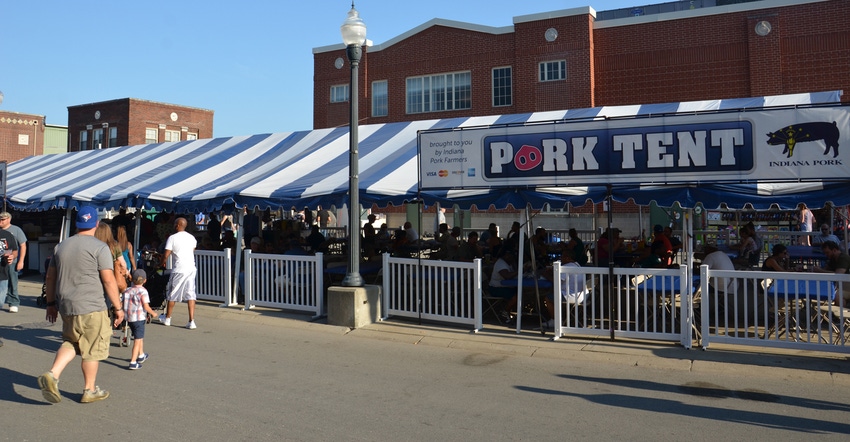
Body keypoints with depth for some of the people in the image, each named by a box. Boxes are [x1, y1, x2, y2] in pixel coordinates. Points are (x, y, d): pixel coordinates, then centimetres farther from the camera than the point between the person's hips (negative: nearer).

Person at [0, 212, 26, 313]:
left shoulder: (16, 230, 2)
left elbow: (23, 246, 0)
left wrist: (21, 261, -7)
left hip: (12, 261, -3)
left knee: (12, 284, 2)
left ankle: (13, 303, 8)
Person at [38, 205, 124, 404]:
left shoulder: (61, 246, 11)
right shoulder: (99, 247, -9)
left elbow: (50, 278, 15)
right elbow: (108, 280, -13)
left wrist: (51, 303, 25)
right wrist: (118, 308, -7)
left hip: (65, 306, 6)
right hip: (91, 307, -6)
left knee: (71, 342, 22)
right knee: (92, 349, 7)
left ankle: (52, 374, 0)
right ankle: (90, 391, 17)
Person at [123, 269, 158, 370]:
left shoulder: (127, 290, 4)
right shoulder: (143, 291, -13)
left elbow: (124, 305, 6)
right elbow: (146, 306, -18)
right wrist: (153, 313, -1)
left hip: (129, 318, 6)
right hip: (139, 319, -6)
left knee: (140, 337, 25)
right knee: (137, 341, -1)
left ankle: (141, 355, 42)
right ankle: (133, 363, -5)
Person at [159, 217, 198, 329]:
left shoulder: (172, 238, -7)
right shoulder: (191, 237, 9)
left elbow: (166, 255, -8)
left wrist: (162, 263, 10)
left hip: (179, 269, -4)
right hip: (191, 268, 4)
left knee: (172, 294, 12)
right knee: (190, 295, 3)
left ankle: (167, 318, 29)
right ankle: (191, 321, -3)